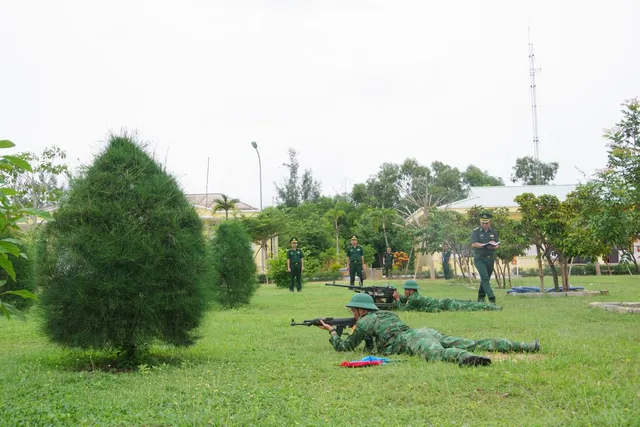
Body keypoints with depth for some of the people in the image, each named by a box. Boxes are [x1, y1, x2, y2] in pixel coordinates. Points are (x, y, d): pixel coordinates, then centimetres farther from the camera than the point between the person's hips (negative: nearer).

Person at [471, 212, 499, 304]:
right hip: (479, 258, -5)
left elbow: (498, 244, 11)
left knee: (486, 278, 10)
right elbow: (473, 244, -13)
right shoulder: (475, 232, -2)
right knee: (485, 278, -16)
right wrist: (485, 245, -24)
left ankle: (481, 297, 23)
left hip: (490, 258, 5)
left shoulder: (493, 232, 12)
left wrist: (494, 246, -13)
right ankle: (491, 297, -22)